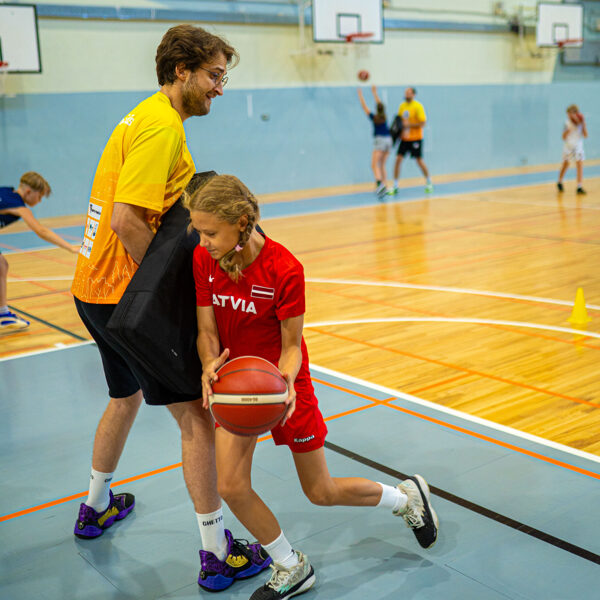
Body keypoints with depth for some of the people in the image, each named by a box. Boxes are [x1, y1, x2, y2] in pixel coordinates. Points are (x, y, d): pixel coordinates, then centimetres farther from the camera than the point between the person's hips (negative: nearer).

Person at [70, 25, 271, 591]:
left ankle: (96, 506, 47)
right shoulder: (161, 126, -17)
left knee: (126, 396, 28)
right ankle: (217, 554, 5)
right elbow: (127, 220, -27)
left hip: (97, 289, 11)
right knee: (196, 414, -4)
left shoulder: (142, 117, 15)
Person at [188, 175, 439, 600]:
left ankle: (407, 496, 37)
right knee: (231, 485, -12)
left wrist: (285, 381, -36)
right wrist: (210, 364, -31)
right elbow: (207, 331, -10)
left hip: (283, 382, -4)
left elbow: (291, 345, -16)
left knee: (322, 493, 8)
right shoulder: (203, 259, -12)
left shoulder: (284, 269, -24)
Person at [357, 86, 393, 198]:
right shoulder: (384, 117, 8)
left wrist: (360, 95, 16)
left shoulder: (374, 117, -4)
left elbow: (364, 107, 5)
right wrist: (374, 92, 34)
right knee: (382, 165, 16)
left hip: (379, 140, -6)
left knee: (374, 165, -11)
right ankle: (385, 187, 11)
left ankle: (379, 183, -35)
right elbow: (379, 104, 23)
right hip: (388, 140, 6)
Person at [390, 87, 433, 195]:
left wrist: (409, 125, -20)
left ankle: (429, 183, 23)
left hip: (415, 138, -5)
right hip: (404, 138, 5)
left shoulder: (418, 106, -11)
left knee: (419, 160, 2)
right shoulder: (402, 106, 7)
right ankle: (395, 186, 1)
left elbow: (423, 123, -14)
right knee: (398, 159, -5)